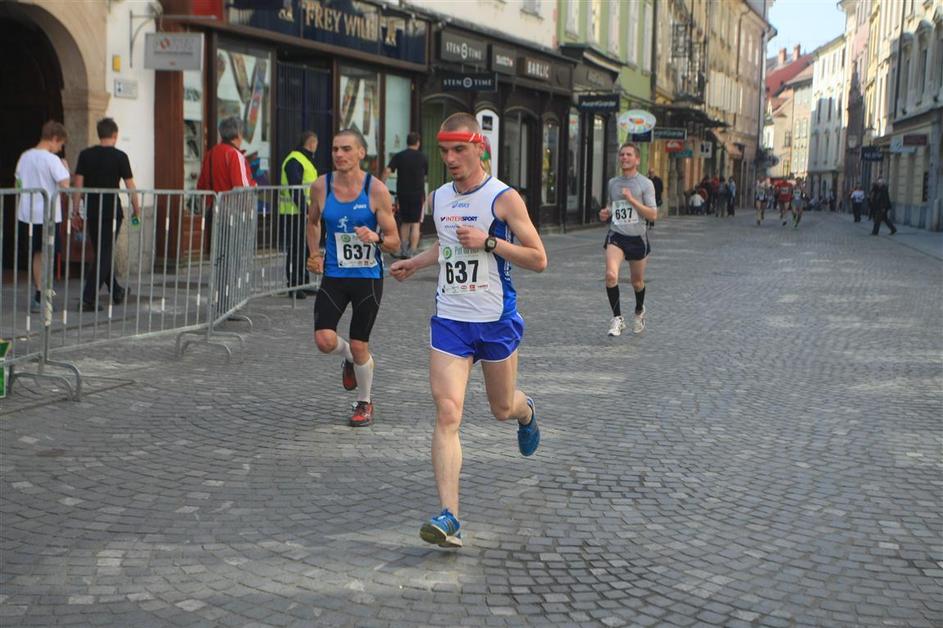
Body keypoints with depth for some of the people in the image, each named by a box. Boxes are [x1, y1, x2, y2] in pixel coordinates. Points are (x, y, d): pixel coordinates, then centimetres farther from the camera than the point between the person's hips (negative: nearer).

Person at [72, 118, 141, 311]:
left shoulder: (85, 155, 4)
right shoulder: (120, 156, -6)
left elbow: (78, 184, 2)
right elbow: (130, 186, -5)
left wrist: (75, 212, 7)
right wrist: (137, 210, 8)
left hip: (91, 212, 5)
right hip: (112, 212, -4)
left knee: (101, 253, 17)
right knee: (104, 255, -2)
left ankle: (116, 292, 30)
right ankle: (88, 299, -9)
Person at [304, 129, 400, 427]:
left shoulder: (376, 190, -11)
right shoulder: (320, 187, -3)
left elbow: (394, 243, -7)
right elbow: (312, 221, 19)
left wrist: (376, 238, -27)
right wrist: (314, 254, 8)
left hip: (368, 277, -2)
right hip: (333, 276, 2)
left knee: (359, 347, 2)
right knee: (324, 341, -13)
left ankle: (364, 403, 28)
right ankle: (349, 359, 24)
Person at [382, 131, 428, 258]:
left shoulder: (399, 156, 1)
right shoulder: (422, 157, 1)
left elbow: (387, 171, -11)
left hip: (402, 194, 2)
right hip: (418, 194, -2)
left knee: (404, 223, 16)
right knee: (415, 224, 1)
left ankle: (403, 250, 17)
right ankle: (412, 252, -5)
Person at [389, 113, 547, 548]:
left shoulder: (504, 198, -10)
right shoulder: (438, 198, 8)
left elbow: (538, 259, -10)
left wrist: (489, 241, -20)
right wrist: (414, 264, 17)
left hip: (497, 322, -3)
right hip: (449, 321, 3)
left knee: (502, 409, 15)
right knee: (447, 414, -12)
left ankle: (526, 411, 55)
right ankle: (449, 518, -16)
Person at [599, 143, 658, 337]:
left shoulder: (645, 184, -4)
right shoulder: (612, 183, 9)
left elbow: (653, 215, -10)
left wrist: (632, 200, -19)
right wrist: (606, 213, 2)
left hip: (637, 237, -2)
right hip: (616, 236, 2)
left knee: (637, 281, 13)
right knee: (611, 275, -23)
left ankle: (639, 311, 43)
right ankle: (617, 318, -12)